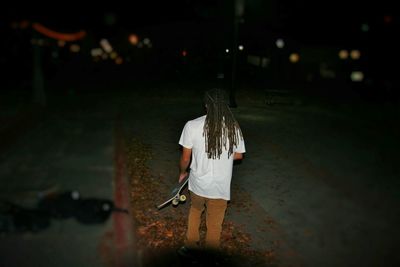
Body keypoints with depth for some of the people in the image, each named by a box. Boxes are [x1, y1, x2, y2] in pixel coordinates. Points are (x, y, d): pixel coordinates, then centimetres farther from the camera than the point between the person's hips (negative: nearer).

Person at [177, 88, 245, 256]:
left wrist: (182, 173, 11)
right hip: (220, 187, 0)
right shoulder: (234, 128, -11)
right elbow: (239, 155, 3)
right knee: (214, 225, 18)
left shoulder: (192, 126, -17)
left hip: (198, 183, 0)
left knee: (195, 211, 31)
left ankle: (190, 247, 42)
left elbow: (185, 158, -9)